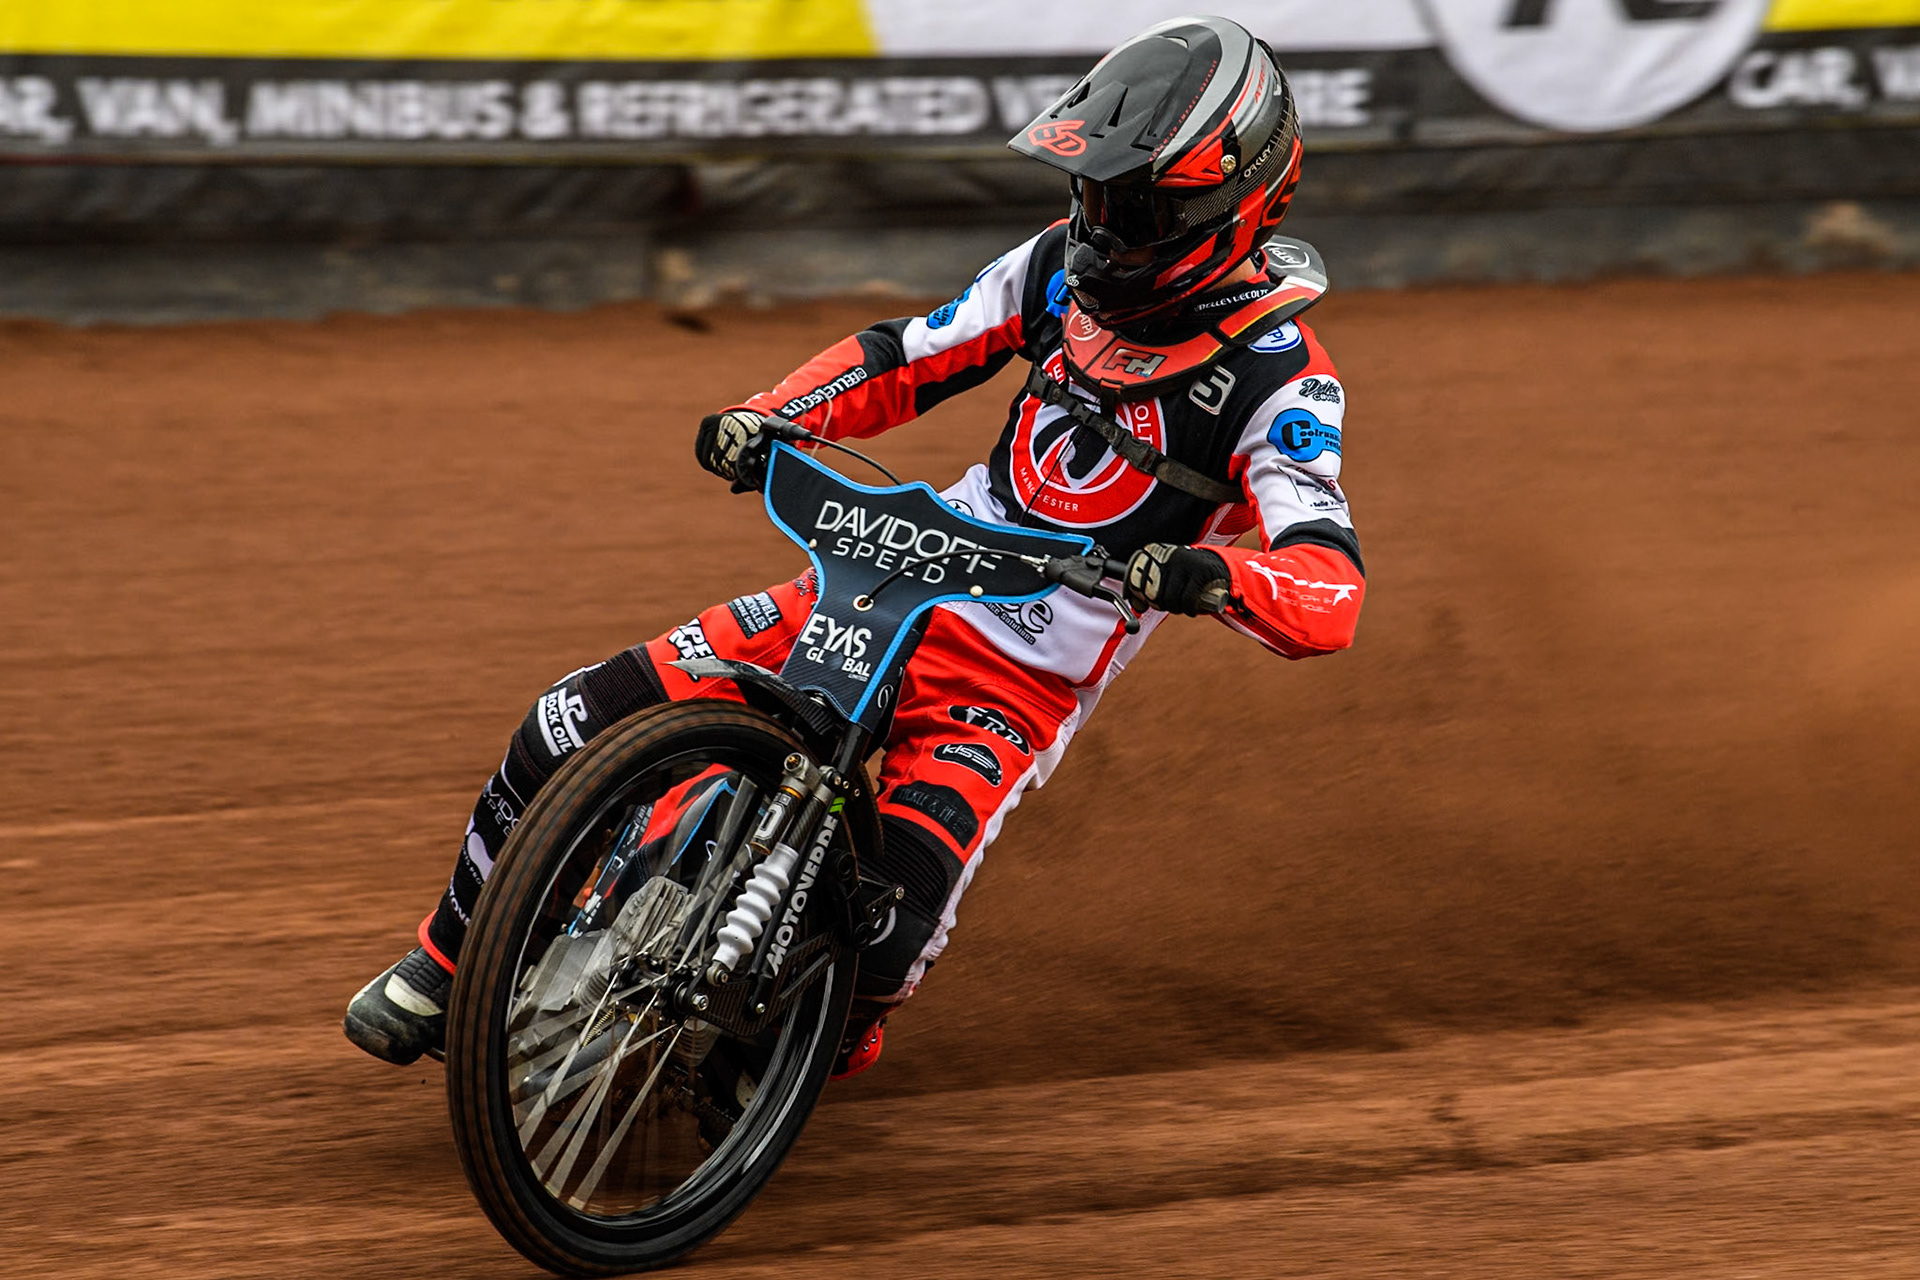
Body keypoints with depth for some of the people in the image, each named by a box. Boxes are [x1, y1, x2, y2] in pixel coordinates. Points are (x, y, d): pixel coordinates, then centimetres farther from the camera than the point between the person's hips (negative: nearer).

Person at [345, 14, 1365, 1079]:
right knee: (578, 723, -7)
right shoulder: (1069, 266, 2)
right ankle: (449, 962, 16)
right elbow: (908, 356, 11)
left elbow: (1331, 596, -27)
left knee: (893, 921, -28)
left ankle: (830, 1045, 10)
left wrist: (1208, 576, -49)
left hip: (1019, 682, -5)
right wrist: (767, 418, -8)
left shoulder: (1280, 382, -16)